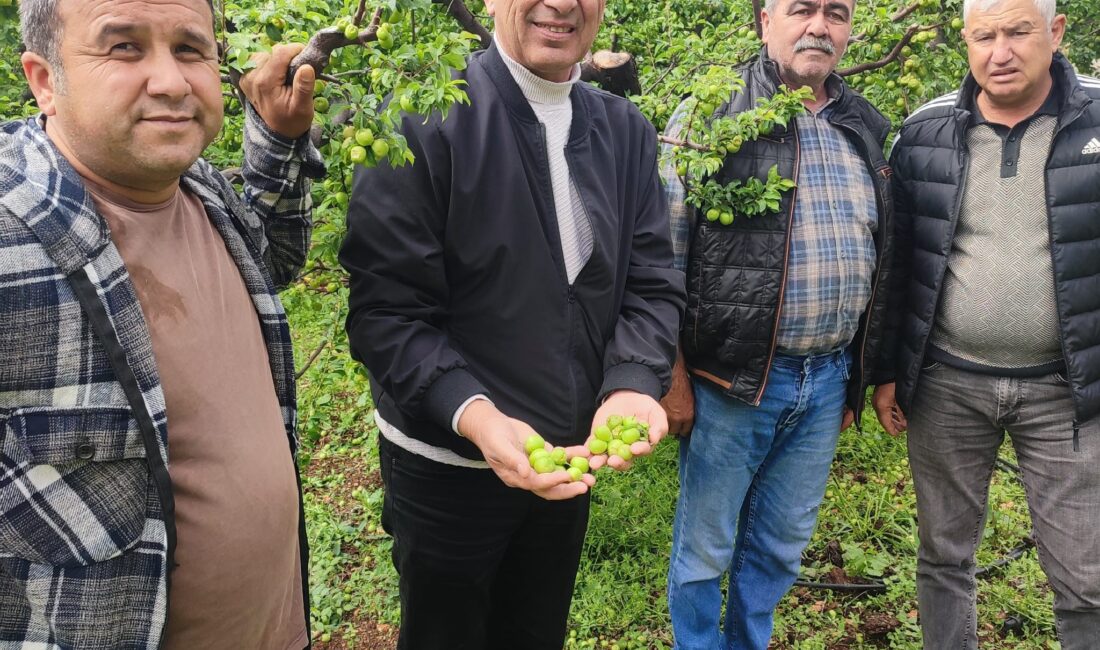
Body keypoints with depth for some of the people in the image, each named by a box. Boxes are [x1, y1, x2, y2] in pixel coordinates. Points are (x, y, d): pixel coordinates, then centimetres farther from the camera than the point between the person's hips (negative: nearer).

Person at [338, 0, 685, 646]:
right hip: (446, 460, -4)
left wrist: (634, 385, -20)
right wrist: (473, 415, -34)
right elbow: (387, 309, -19)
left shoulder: (629, 132, 1)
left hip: (573, 459, 5)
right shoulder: (425, 118, -16)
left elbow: (653, 285, -1)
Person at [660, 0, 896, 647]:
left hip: (829, 382, 5)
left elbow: (879, 260, 16)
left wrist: (861, 377, 15)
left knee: (782, 546, 18)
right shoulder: (710, 116, -6)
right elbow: (664, 256, -8)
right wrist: (673, 376, -10)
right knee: (705, 546, 10)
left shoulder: (867, 129, 10)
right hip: (732, 378, -5)